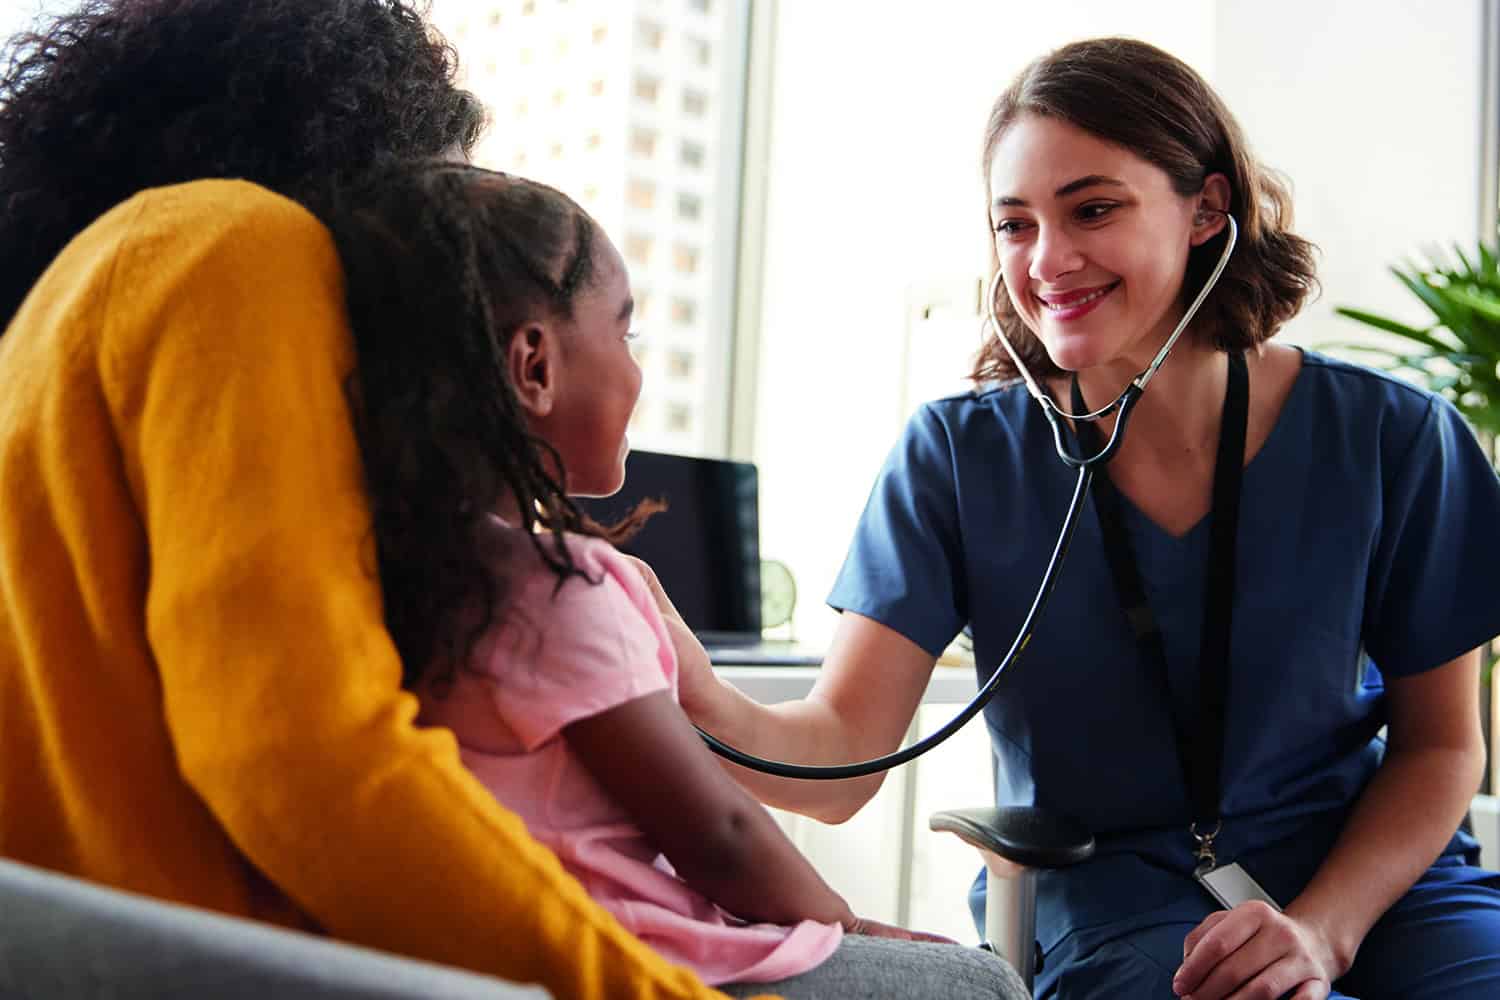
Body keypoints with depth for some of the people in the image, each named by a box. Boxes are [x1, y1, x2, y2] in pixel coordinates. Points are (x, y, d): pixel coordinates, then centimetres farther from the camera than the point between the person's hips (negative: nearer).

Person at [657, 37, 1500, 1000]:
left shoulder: (1389, 439, -5)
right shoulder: (958, 456, -6)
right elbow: (841, 758, -13)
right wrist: (700, 699, -35)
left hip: (1371, 872, 2)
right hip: (1105, 897, -1)